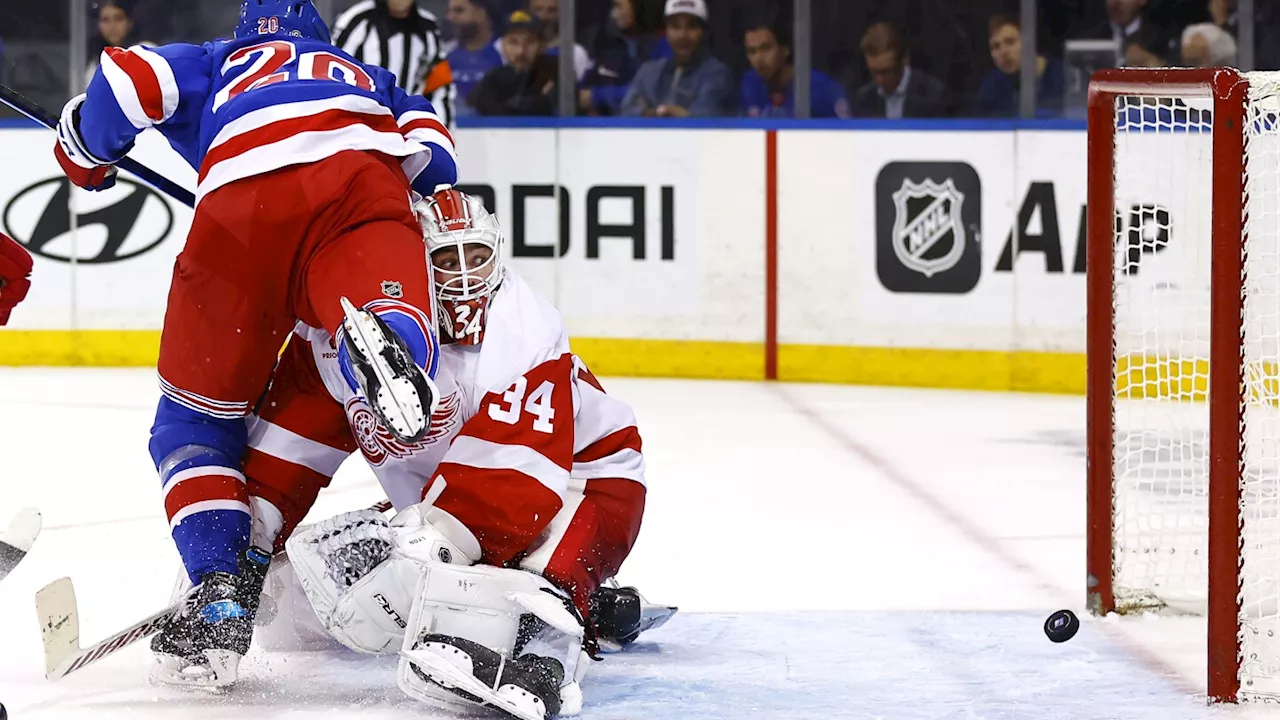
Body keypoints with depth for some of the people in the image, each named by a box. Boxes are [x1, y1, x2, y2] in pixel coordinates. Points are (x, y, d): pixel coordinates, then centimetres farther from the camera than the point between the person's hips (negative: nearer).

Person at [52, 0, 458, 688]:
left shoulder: (220, 64, 38)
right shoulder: (366, 74, 44)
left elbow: (128, 78, 20)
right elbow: (430, 148, 23)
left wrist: (85, 152, 35)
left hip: (241, 199, 0)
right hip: (364, 181, 1)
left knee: (195, 418, 13)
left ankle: (219, 593, -5)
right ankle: (390, 333, -57)